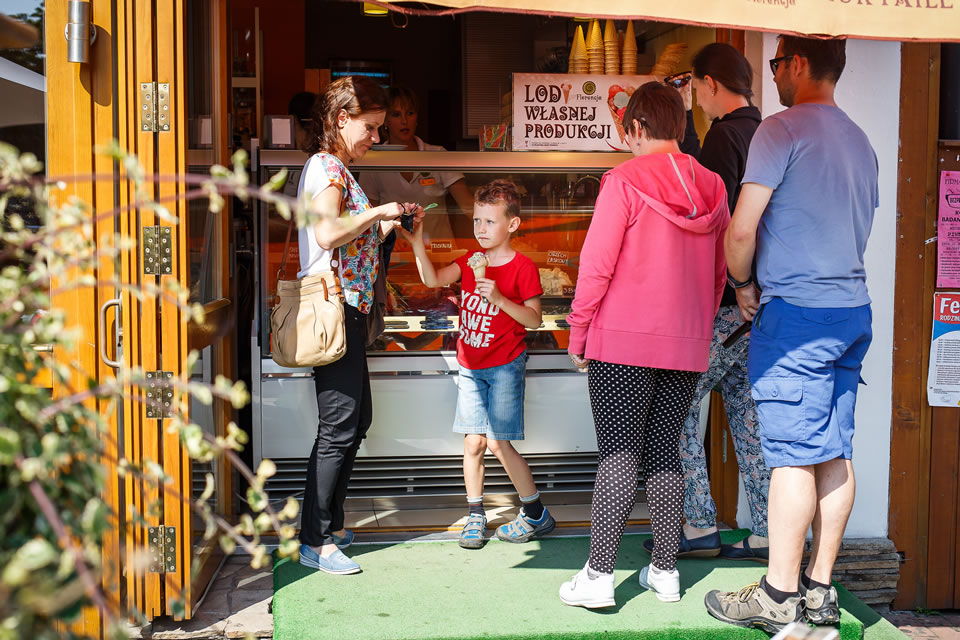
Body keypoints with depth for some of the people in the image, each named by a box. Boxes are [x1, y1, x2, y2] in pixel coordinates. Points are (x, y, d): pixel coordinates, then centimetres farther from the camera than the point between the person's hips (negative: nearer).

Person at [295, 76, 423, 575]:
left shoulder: (336, 168, 20)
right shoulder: (326, 166, -11)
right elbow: (327, 234, -27)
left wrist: (388, 225, 9)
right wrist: (379, 211, -16)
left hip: (347, 309, 11)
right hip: (334, 309, -11)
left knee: (356, 420, 15)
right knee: (340, 426, -6)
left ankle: (329, 527, 24)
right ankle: (315, 542, 2)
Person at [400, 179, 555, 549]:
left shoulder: (522, 267, -9)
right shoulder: (471, 262, 7)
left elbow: (534, 320, -12)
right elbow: (433, 280, -9)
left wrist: (499, 298, -25)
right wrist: (417, 242, -23)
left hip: (505, 366, -5)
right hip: (470, 366, 5)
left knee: (498, 443, -6)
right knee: (473, 442, 3)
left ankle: (536, 515, 10)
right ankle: (475, 517, 16)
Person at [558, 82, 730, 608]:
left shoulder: (624, 181, -8)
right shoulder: (711, 188, 7)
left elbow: (596, 264, -10)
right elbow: (719, 273, 13)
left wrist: (578, 331, -1)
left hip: (623, 342, -5)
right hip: (687, 346, 5)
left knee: (618, 455, -2)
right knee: (664, 453, 12)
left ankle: (598, 575, 1)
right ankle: (665, 570, 17)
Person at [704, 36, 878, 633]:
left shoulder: (782, 129, -9)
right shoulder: (861, 140, 16)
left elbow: (741, 229, -16)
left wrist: (744, 284, 1)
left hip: (796, 312, -8)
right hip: (853, 308, 8)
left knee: (793, 455, -5)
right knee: (836, 454, 8)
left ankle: (779, 595, 1)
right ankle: (820, 588, 16)